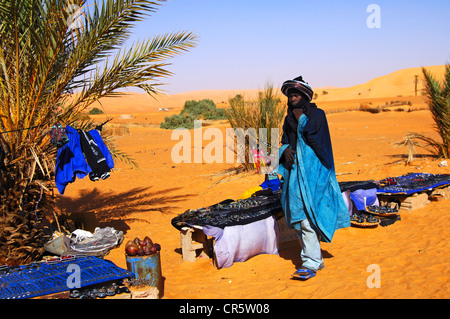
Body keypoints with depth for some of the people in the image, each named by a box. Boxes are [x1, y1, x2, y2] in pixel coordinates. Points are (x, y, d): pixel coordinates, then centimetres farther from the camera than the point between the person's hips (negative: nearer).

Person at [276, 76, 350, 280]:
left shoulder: (317, 115, -4)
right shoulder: (289, 118, 15)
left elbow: (317, 141, -13)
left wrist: (302, 119, -13)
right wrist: (285, 150, -5)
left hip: (312, 170, -7)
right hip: (294, 171, 7)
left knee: (306, 216, -15)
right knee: (297, 218, 8)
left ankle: (310, 264, -10)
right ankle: (316, 258, 21)